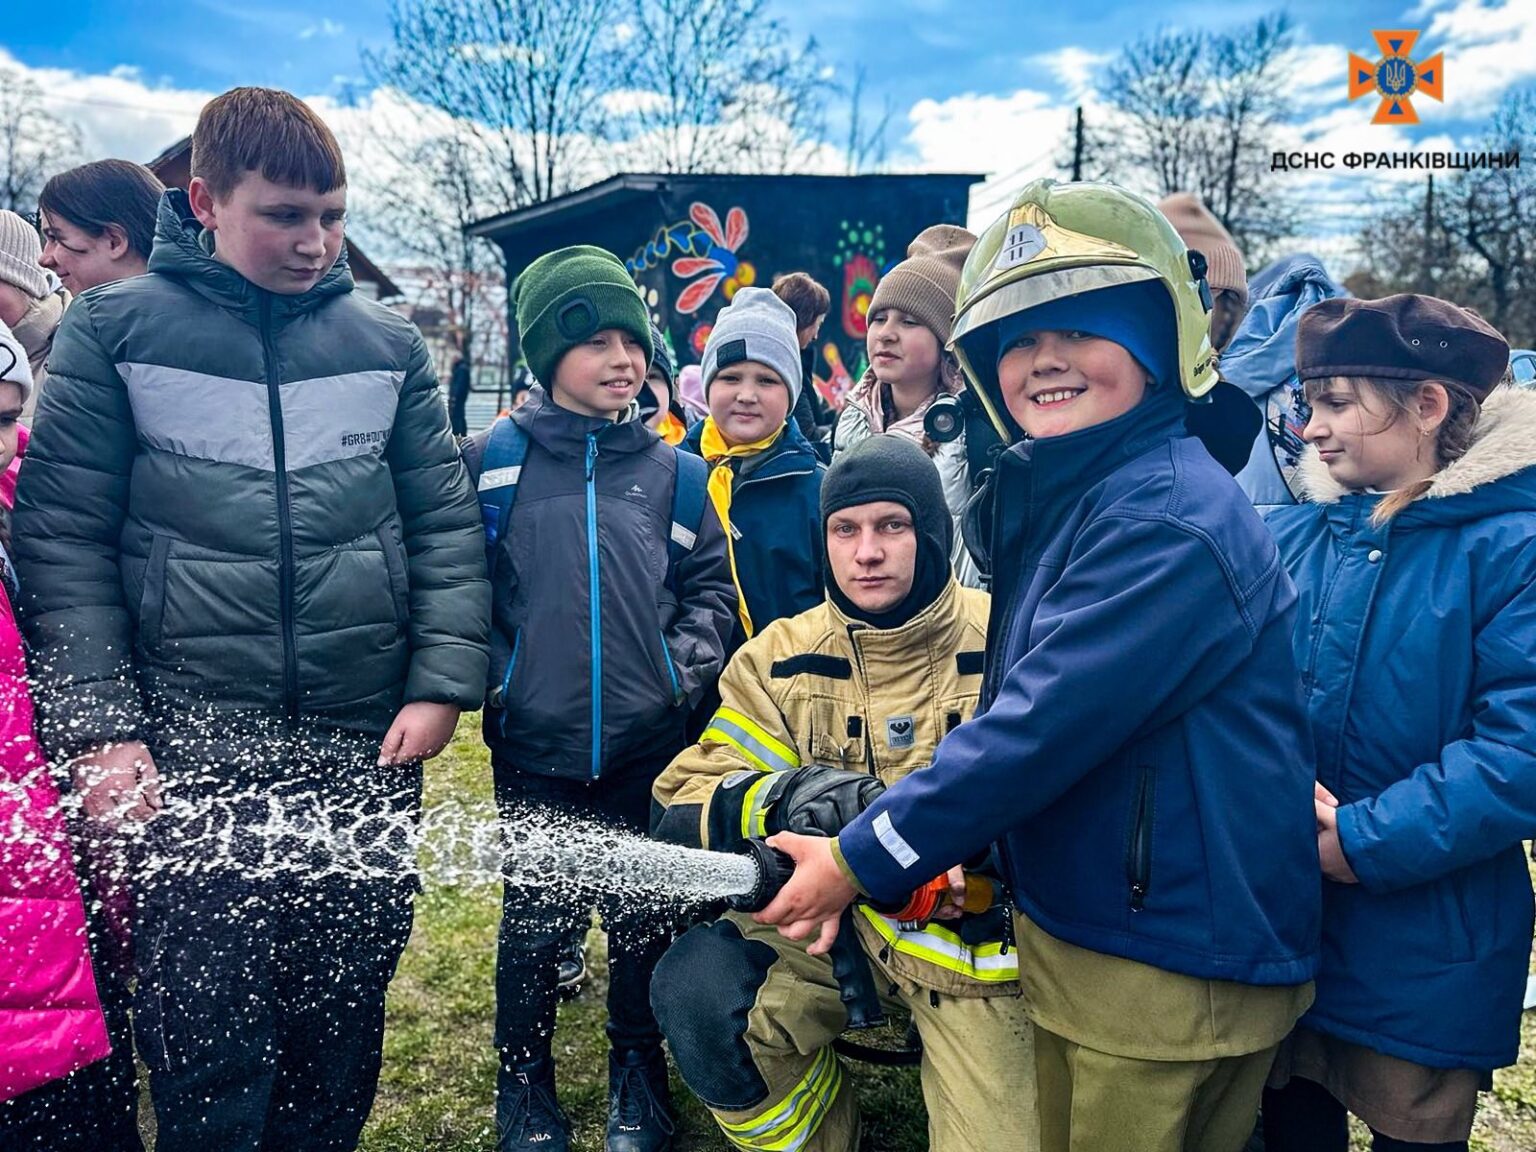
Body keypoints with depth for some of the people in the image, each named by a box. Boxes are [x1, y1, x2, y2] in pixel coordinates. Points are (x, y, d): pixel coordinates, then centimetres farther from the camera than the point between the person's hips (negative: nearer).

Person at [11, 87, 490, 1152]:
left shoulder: (388, 345, 7)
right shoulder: (115, 333, 1)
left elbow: (446, 528, 6)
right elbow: (64, 539, -1)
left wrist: (443, 684, -4)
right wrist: (100, 729, -8)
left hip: (369, 748, 2)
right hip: (189, 754, -2)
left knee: (345, 1022, 13)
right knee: (208, 1032, 4)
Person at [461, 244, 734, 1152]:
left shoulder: (671, 472, 5)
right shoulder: (493, 461, -1)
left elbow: (712, 587, 10)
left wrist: (686, 663, -4)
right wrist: (482, 672, -7)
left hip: (649, 745, 2)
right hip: (535, 746, -1)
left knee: (646, 921, 13)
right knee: (535, 922, 12)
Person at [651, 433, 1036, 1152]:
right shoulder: (778, 658, -1)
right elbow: (684, 804, -7)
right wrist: (781, 796, -28)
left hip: (977, 938, -1)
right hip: (828, 915, 2)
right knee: (696, 993, -22)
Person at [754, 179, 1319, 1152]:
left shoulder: (1165, 523, -25)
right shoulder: (1054, 497, 5)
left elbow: (1037, 731, -27)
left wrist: (859, 862, -18)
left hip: (1177, 971, -8)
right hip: (1070, 940, 8)